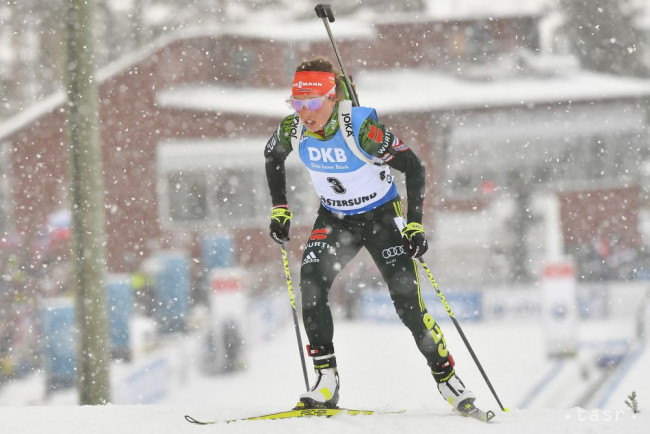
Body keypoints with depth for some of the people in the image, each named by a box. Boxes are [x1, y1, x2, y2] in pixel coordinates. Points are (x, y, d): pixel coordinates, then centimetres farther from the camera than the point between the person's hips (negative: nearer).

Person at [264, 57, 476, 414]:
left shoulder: (362, 128, -30)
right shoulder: (293, 129, -16)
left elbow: (413, 167, -20)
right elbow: (272, 157, 8)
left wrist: (414, 224, -23)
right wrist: (279, 210, 4)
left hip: (382, 217, -4)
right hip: (334, 219, 4)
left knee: (407, 303, -11)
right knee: (311, 287, -20)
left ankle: (447, 378, 6)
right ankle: (326, 383, -13)